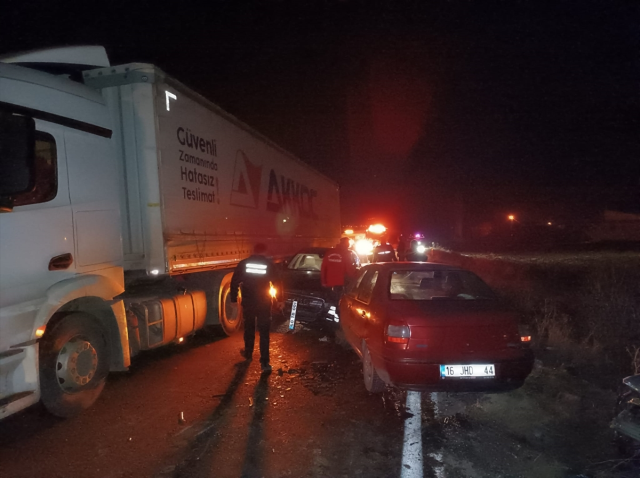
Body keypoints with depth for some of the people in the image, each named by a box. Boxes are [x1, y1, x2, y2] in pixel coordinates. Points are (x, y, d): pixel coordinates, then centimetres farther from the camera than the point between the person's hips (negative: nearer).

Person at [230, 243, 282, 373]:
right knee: (264, 332, 1)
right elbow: (277, 283, -2)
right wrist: (279, 300, 7)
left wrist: (234, 298, 9)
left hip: (248, 302, 2)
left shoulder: (243, 263, 0)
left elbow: (234, 282, 0)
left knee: (249, 328, 21)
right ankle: (265, 362, -5)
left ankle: (248, 353, 39)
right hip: (264, 303, -1)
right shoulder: (269, 265, -2)